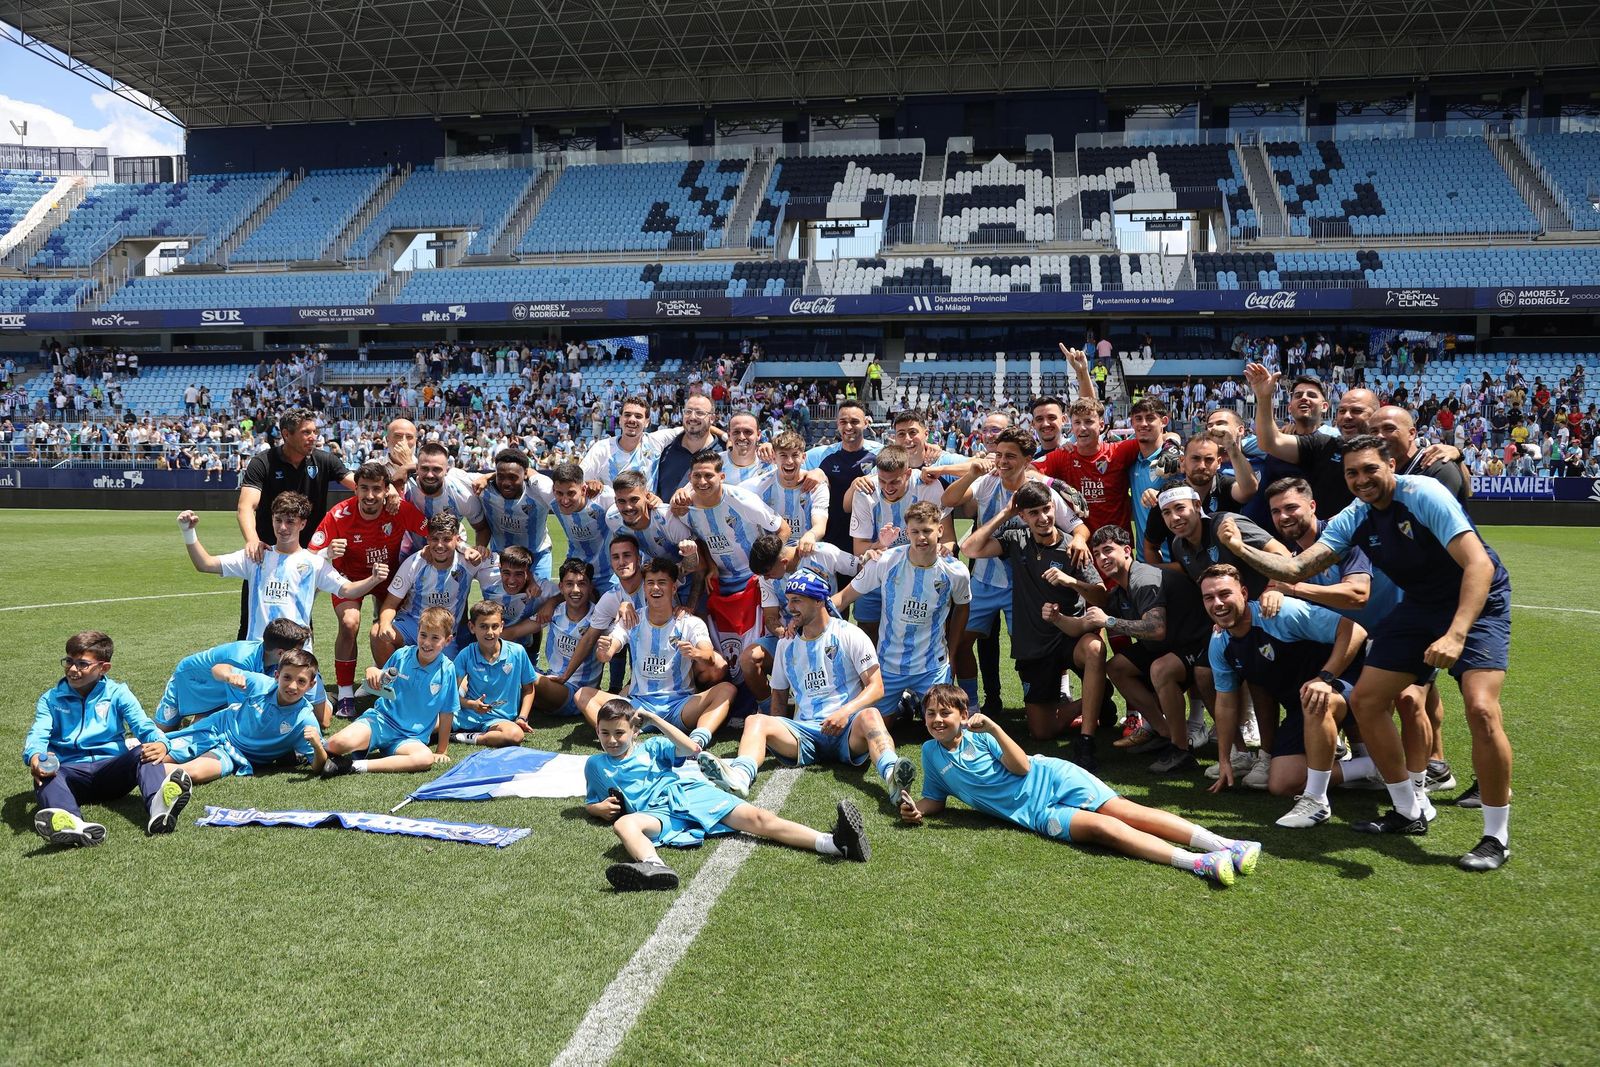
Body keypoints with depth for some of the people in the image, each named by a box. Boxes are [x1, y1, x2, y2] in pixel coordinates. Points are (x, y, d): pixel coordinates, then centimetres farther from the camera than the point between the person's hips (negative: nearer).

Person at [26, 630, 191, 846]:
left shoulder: (118, 693, 12)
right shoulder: (50, 699, 16)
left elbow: (144, 726, -2)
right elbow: (37, 735, 0)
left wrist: (159, 743, -27)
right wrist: (34, 756, -27)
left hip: (111, 769, 0)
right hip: (69, 770, 0)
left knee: (144, 752, -30)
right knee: (44, 776, -33)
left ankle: (158, 806, -61)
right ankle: (71, 823, -66)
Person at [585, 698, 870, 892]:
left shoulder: (650, 746, 21)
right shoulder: (596, 764, 22)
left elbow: (691, 748, 8)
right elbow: (589, 803, 30)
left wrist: (654, 719, 9)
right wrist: (600, 808, 4)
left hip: (691, 793, 1)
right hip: (657, 813, -1)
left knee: (755, 818, -18)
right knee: (625, 824, -38)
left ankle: (834, 843, -33)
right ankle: (653, 867, -71)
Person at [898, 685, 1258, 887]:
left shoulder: (977, 734, 2)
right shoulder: (931, 753, 9)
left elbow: (1022, 767, -6)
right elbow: (935, 799, 17)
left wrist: (994, 728, -18)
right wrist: (917, 810, -6)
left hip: (1051, 778, 0)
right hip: (1034, 813, 0)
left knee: (1127, 812, -18)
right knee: (1103, 827, -24)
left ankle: (1221, 844, -25)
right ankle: (1197, 863, -39)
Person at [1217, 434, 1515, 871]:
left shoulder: (1424, 495, -23)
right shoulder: (1353, 520, -4)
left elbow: (1479, 564, -30)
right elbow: (1296, 568, -8)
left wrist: (1455, 635, -40)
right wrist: (1241, 549, -23)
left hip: (1477, 604, -7)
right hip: (1420, 606, 7)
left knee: (1480, 709, -24)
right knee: (1365, 701, 2)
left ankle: (1496, 836, -5)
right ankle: (1410, 811, 19)